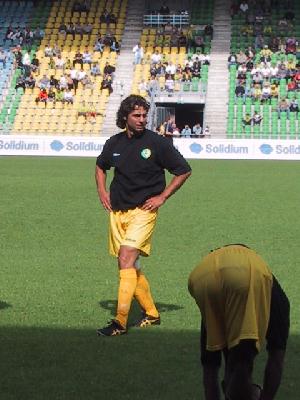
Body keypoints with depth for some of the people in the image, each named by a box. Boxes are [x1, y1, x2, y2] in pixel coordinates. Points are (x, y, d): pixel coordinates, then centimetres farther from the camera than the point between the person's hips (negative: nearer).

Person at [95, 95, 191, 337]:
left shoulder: (157, 143, -7)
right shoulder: (114, 143, 6)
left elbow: (184, 171, 1)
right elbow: (101, 166, 28)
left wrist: (162, 197, -3)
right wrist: (102, 191, 13)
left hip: (143, 210, -6)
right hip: (117, 211, 6)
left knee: (126, 259, -19)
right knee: (129, 265, 10)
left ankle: (120, 321, -20)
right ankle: (152, 313, 27)